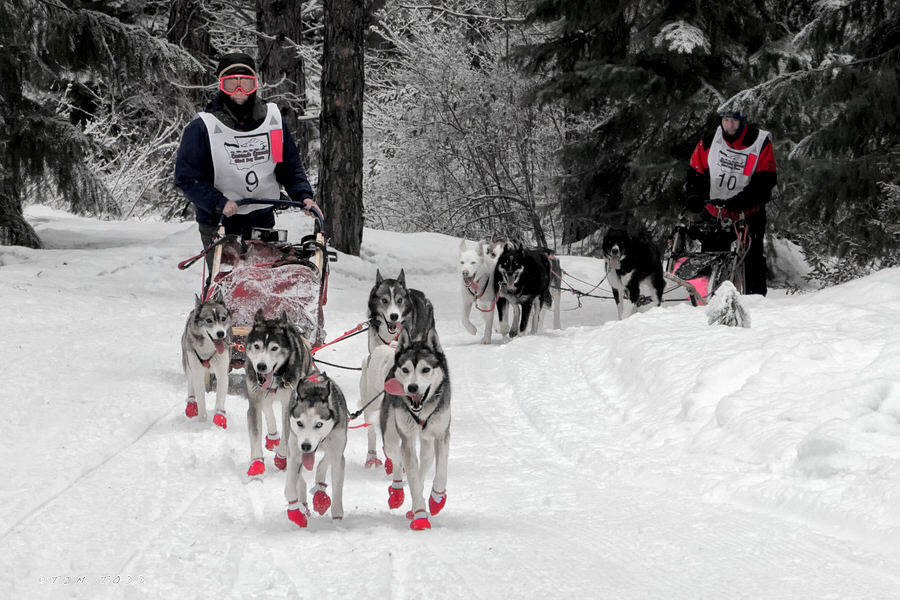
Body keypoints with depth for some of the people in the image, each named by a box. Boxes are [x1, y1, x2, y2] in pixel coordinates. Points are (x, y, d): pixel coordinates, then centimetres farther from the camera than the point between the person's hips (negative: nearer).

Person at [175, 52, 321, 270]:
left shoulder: (272, 119, 5)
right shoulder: (202, 128, -8)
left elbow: (290, 168, 12)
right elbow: (187, 178, -8)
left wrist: (304, 196, -5)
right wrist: (219, 202, -20)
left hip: (263, 221, 4)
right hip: (219, 224, -4)